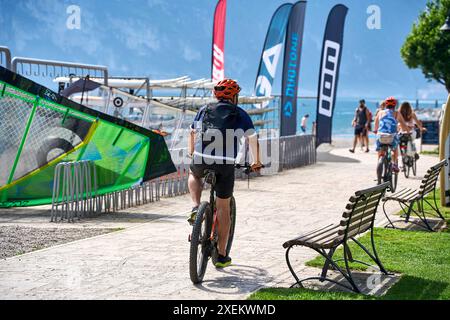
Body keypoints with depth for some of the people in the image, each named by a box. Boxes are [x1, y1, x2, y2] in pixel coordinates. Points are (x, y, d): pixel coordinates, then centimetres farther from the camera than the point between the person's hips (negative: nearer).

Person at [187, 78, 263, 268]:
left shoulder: (204, 110, 17)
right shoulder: (240, 114, 10)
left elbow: (193, 133, 28)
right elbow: (252, 140, 7)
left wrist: (192, 154, 45)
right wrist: (256, 162, 22)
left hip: (201, 161, 2)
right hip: (226, 165, -1)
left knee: (193, 174, 38)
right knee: (223, 208, 12)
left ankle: (196, 208, 13)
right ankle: (221, 256, 15)